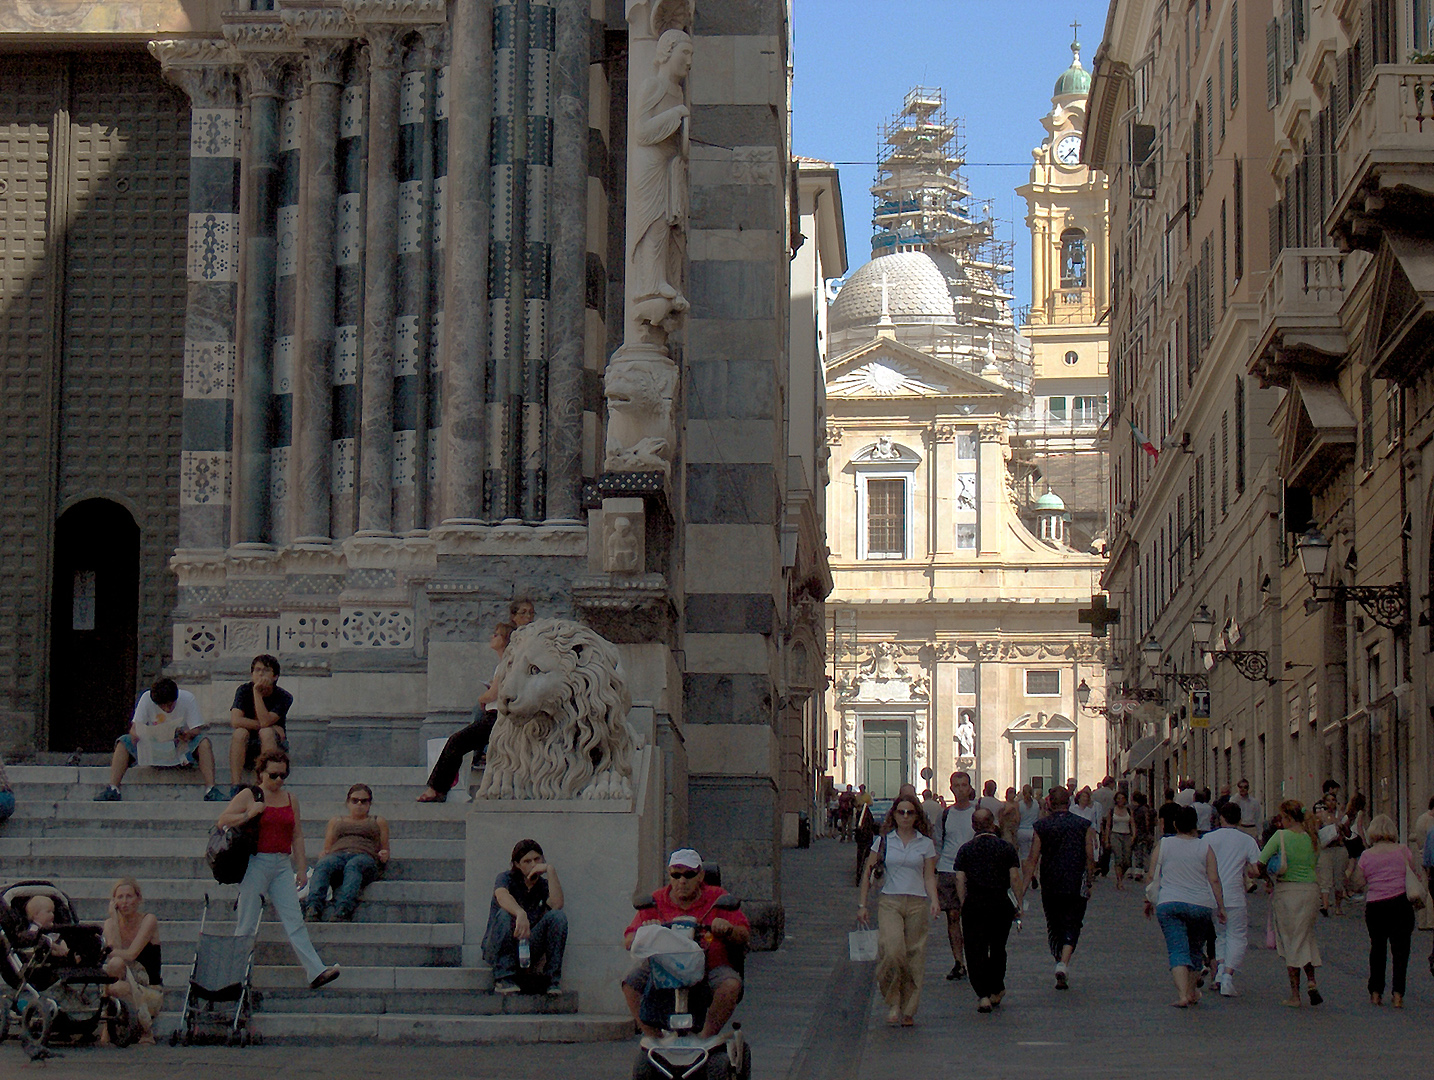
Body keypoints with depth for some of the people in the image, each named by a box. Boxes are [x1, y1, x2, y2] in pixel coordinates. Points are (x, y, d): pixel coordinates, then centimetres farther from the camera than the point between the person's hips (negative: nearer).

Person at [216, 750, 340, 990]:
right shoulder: (248, 795, 1)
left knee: (294, 920, -3)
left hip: (282, 865, 4)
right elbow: (222, 821, -3)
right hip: (255, 863, -4)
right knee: (247, 923, -1)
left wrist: (301, 868, 12)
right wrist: (249, 815, -17)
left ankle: (316, 972, -11)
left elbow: (297, 836, 17)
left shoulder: (291, 799, 14)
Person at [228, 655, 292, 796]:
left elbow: (265, 722, -25)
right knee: (241, 732, -29)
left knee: (266, 733, -32)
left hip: (275, 747, -1)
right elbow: (236, 721, -19)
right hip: (248, 748, 1)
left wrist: (257, 692, -25)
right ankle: (235, 785, -39)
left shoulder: (284, 697, -10)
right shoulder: (244, 690, -4)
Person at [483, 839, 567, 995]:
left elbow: (557, 904, -16)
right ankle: (503, 979, -32)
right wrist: (520, 914, -50)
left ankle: (552, 979, -19)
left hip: (528, 949, 3)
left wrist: (550, 870, -15)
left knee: (558, 916, -18)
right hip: (496, 949, -3)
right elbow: (501, 895, -30)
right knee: (505, 914, -33)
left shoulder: (543, 885, 8)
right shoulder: (507, 878, -3)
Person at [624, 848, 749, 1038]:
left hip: (711, 967, -1)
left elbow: (745, 936, 4)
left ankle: (706, 1037, -24)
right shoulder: (656, 902, 9)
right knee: (631, 983, -23)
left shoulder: (717, 898, 7)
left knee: (731, 985, -33)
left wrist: (728, 929, -19)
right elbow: (628, 942, 5)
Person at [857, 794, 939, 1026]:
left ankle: (908, 1010, 12)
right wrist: (863, 905, 8)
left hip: (917, 903, 1)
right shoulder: (883, 841, 7)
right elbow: (868, 873, 12)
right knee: (892, 950, -21)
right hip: (889, 902, -1)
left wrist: (934, 900, -10)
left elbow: (929, 877, 8)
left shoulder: (926, 844, 9)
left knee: (914, 957, 0)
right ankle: (893, 1003, -4)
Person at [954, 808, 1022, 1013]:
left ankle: (983, 995, -12)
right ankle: (996, 991, 29)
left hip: (974, 904, -1)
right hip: (1001, 903, 1)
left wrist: (964, 905, 8)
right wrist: (1018, 904, 4)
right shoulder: (1006, 847, 1)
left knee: (975, 951, 0)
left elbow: (960, 880, 0)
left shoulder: (965, 849, 3)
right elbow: (1015, 878, -3)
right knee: (998, 949, 17)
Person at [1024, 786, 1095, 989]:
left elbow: (1033, 860, -3)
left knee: (1054, 927, 14)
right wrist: (1089, 883, 12)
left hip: (1050, 888, 1)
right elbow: (1090, 858, 1)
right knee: (1072, 926, 0)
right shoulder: (1083, 825, 1)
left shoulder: (1041, 826, 0)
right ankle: (1064, 963, -21)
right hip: (1076, 886, -1)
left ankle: (1062, 967, 16)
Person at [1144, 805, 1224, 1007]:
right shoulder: (1205, 848, 3)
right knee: (1195, 949, 19)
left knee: (1178, 951, -6)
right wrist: (1221, 907, 6)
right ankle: (1192, 993, 27)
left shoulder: (1163, 845, 4)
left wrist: (1149, 900, 17)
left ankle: (1183, 995, -22)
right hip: (1200, 905, 1)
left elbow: (1152, 876, 5)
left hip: (1168, 904, -1)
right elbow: (1214, 880, 0)